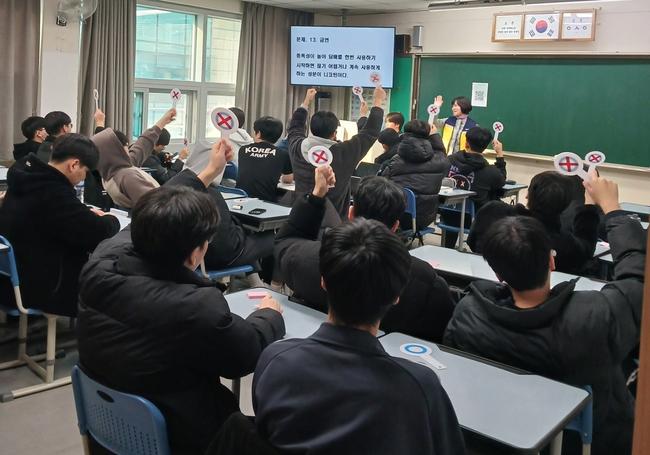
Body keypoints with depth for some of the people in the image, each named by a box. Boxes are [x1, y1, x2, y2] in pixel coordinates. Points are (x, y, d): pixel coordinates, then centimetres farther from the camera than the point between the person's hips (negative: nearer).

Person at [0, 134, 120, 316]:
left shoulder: (30, 178, 3)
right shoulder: (54, 192, -27)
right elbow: (99, 234, -23)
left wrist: (87, 215, 6)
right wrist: (110, 220, -1)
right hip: (37, 286, -9)